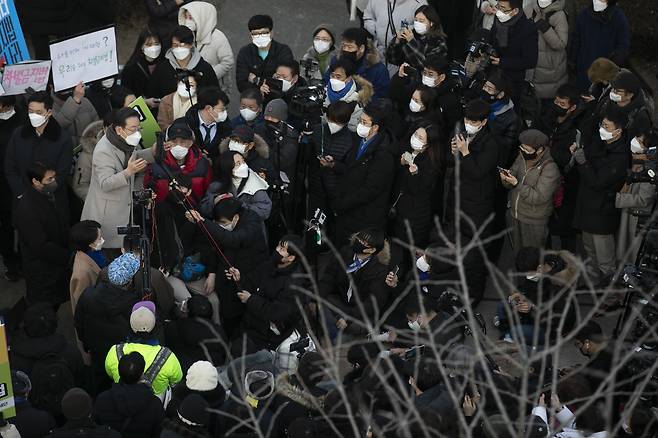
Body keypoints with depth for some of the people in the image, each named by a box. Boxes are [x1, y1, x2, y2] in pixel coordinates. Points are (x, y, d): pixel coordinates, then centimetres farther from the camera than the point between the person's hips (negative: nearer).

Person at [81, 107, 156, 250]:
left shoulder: (126, 141, 2)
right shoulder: (103, 151, -26)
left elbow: (133, 157, 23)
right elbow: (105, 184, -28)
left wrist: (152, 152, 3)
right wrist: (129, 171, -42)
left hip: (125, 205, 8)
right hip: (107, 212, -8)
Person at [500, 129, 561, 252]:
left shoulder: (550, 169, -23)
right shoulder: (522, 157, -3)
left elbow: (539, 197, -26)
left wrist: (517, 184, -31)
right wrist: (506, 179, -20)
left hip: (534, 223, -6)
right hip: (515, 215, 6)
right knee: (517, 253, 21)